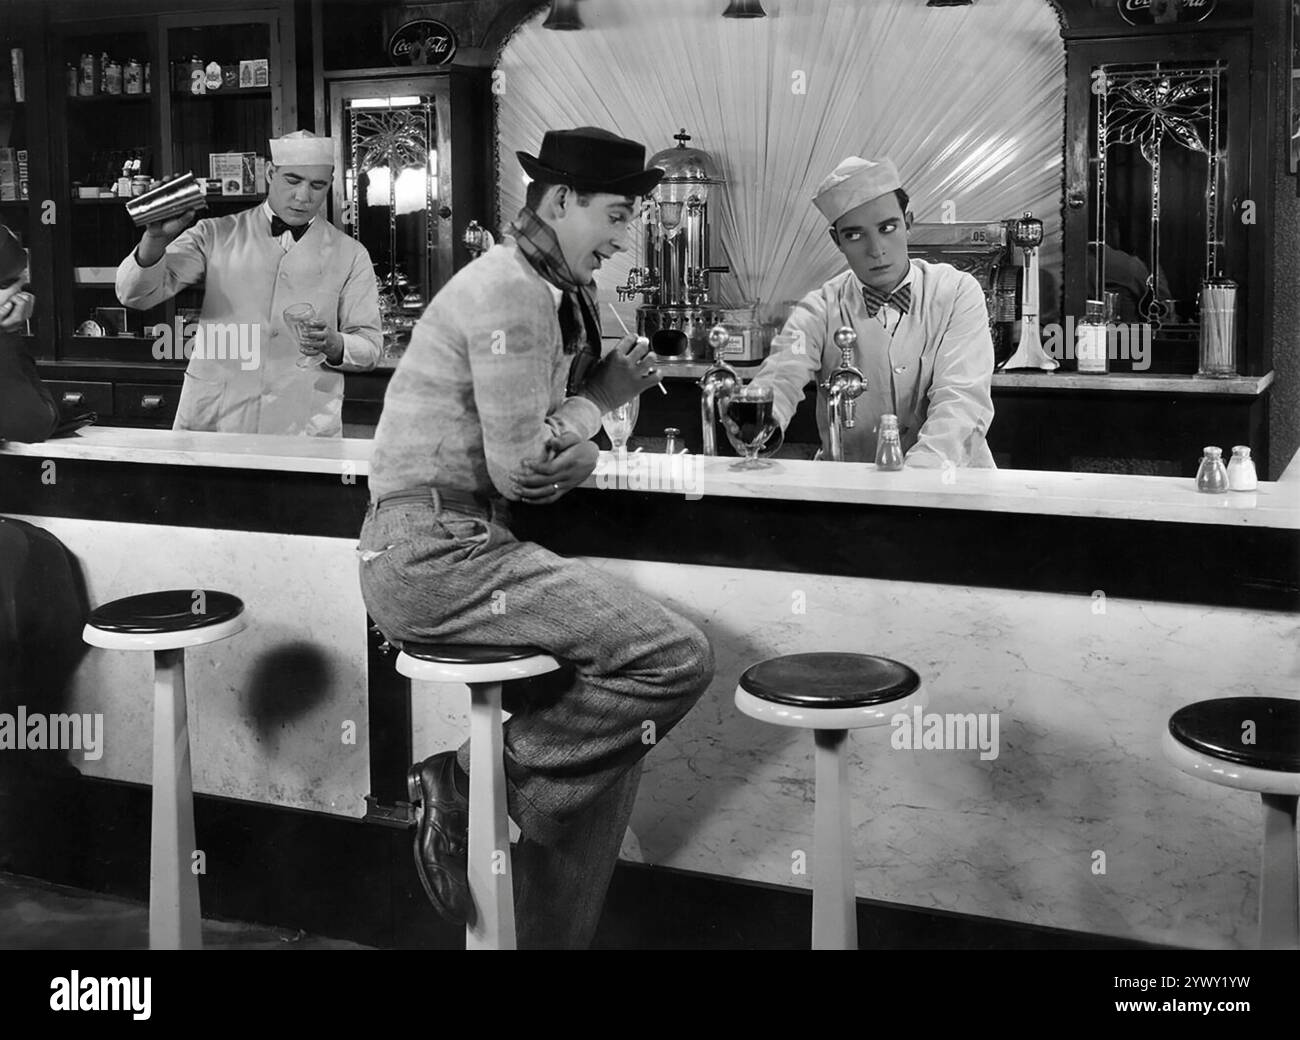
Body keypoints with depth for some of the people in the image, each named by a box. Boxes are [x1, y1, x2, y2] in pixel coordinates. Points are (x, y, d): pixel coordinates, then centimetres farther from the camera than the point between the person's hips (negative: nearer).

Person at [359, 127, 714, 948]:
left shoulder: (554, 291, 18)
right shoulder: (511, 293, -13)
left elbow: (557, 446, 17)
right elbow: (522, 469, -17)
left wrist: (609, 378, 2)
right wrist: (601, 397, 0)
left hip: (438, 550, 10)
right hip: (437, 551, -10)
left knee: (612, 721, 14)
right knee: (677, 657, -16)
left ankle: (554, 931, 17)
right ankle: (474, 782, -6)